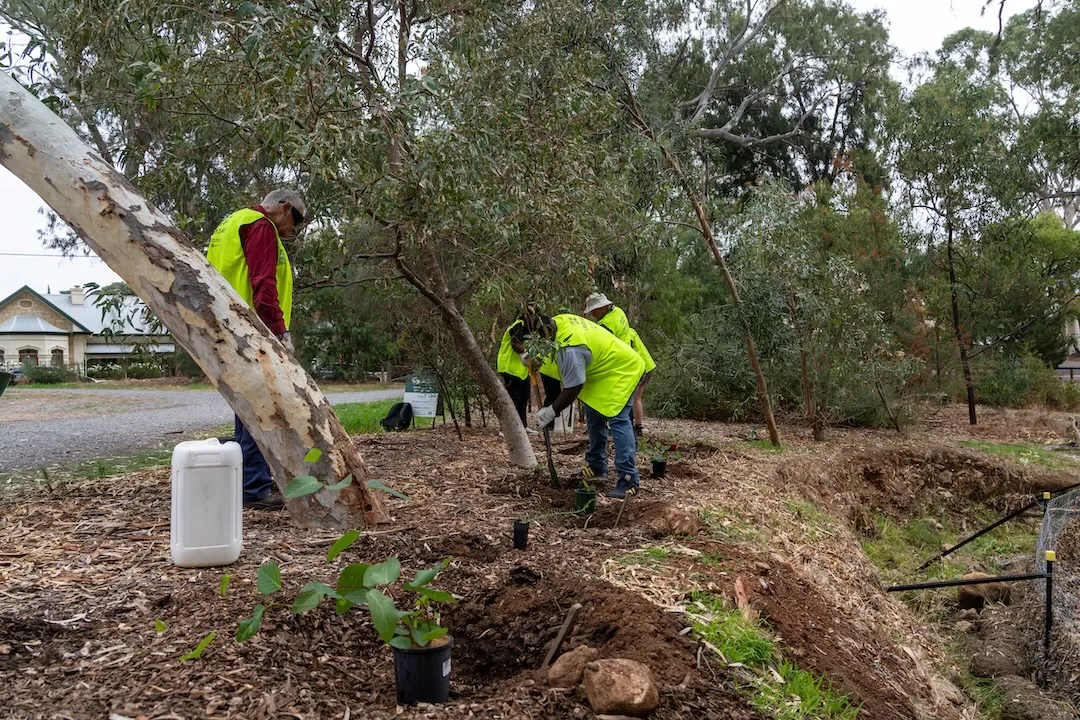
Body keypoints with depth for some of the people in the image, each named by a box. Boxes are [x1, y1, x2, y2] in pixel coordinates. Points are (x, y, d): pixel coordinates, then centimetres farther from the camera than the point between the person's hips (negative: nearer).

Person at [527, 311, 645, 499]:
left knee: (617, 421, -19)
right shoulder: (558, 320, -8)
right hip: (606, 368, 11)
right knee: (594, 417, 16)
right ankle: (597, 466, 28)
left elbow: (572, 389, -28)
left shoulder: (569, 350, -36)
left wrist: (550, 412, -16)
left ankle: (629, 479, -21)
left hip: (622, 371, -11)